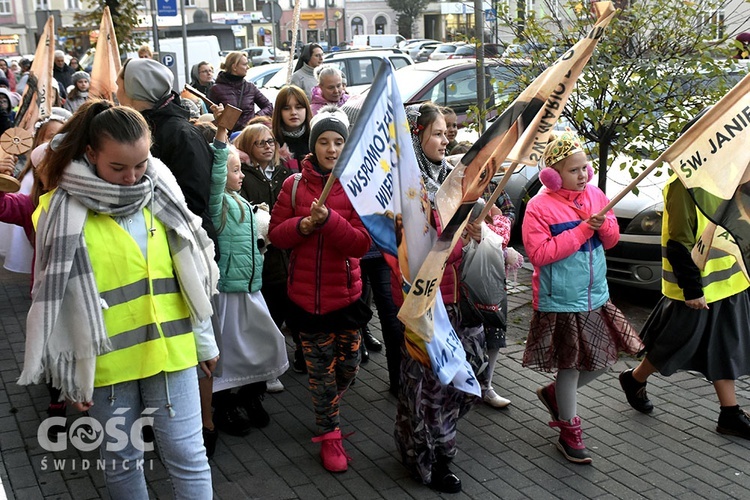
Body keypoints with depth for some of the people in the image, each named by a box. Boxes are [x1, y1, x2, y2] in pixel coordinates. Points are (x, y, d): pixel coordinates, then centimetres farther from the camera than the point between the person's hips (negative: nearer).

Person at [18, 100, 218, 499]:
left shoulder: (160, 196, 3)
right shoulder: (63, 212, -7)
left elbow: (189, 275, 9)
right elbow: (54, 298, -4)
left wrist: (204, 339, 12)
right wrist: (70, 373, -3)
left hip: (171, 350, 2)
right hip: (106, 362, -2)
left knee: (188, 457, 3)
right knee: (119, 462, 13)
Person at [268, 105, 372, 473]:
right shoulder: (294, 185, 0)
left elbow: (361, 243, -12)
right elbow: (276, 235, 1)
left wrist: (328, 219, -26)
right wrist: (304, 225, -18)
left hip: (346, 292, 0)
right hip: (306, 293, 0)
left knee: (348, 366, 12)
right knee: (321, 368, 7)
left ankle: (326, 409, 43)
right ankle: (329, 435, 24)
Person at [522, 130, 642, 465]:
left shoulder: (595, 195, 3)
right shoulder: (540, 207, -14)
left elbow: (612, 239, 9)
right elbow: (539, 253, -21)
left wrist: (602, 224, -15)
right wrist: (583, 230, -21)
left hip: (596, 297, 6)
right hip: (559, 302, -6)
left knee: (602, 360, 13)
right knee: (570, 364, 4)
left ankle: (554, 394, 37)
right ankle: (569, 431, 22)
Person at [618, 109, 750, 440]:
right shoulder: (684, 186, -20)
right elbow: (679, 244, -22)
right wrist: (692, 289, -22)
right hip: (695, 289, -8)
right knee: (674, 345, 9)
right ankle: (635, 379, 33)